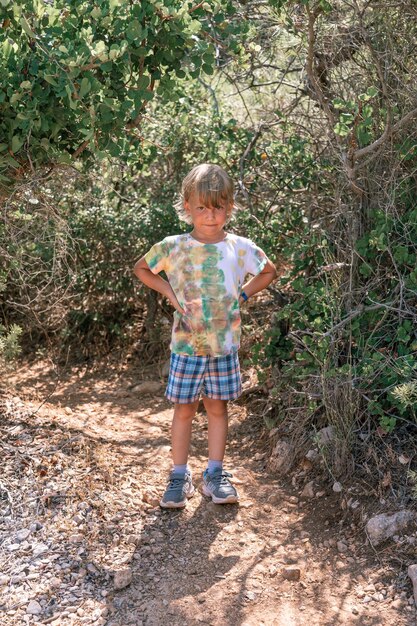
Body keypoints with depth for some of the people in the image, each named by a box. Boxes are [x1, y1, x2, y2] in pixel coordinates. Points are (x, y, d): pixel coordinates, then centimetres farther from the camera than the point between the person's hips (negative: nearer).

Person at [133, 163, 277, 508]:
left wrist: (242, 295, -1)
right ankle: (180, 476, 19)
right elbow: (141, 268, 9)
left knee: (218, 407, 10)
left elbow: (269, 272, 12)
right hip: (186, 345, -1)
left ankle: (215, 474, 23)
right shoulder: (172, 247, -7)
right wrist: (170, 293, -3)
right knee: (184, 409, 7)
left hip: (225, 345, 1)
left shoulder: (241, 247, -5)